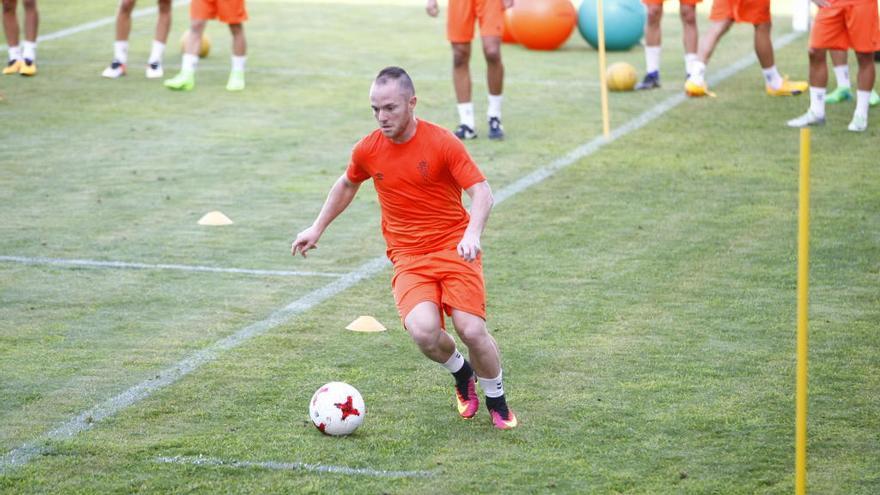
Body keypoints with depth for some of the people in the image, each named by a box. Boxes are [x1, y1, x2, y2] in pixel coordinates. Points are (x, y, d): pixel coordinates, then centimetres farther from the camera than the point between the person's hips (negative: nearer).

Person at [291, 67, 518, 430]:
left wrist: (472, 234, -31)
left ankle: (497, 401, 13)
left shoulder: (442, 142, -10)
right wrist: (317, 229, 25)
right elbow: (347, 185, 23)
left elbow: (481, 191, -14)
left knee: (472, 330, -18)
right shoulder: (367, 151, 1)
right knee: (424, 331, -24)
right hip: (408, 259, 2)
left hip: (454, 247, -2)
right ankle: (460, 372, 12)